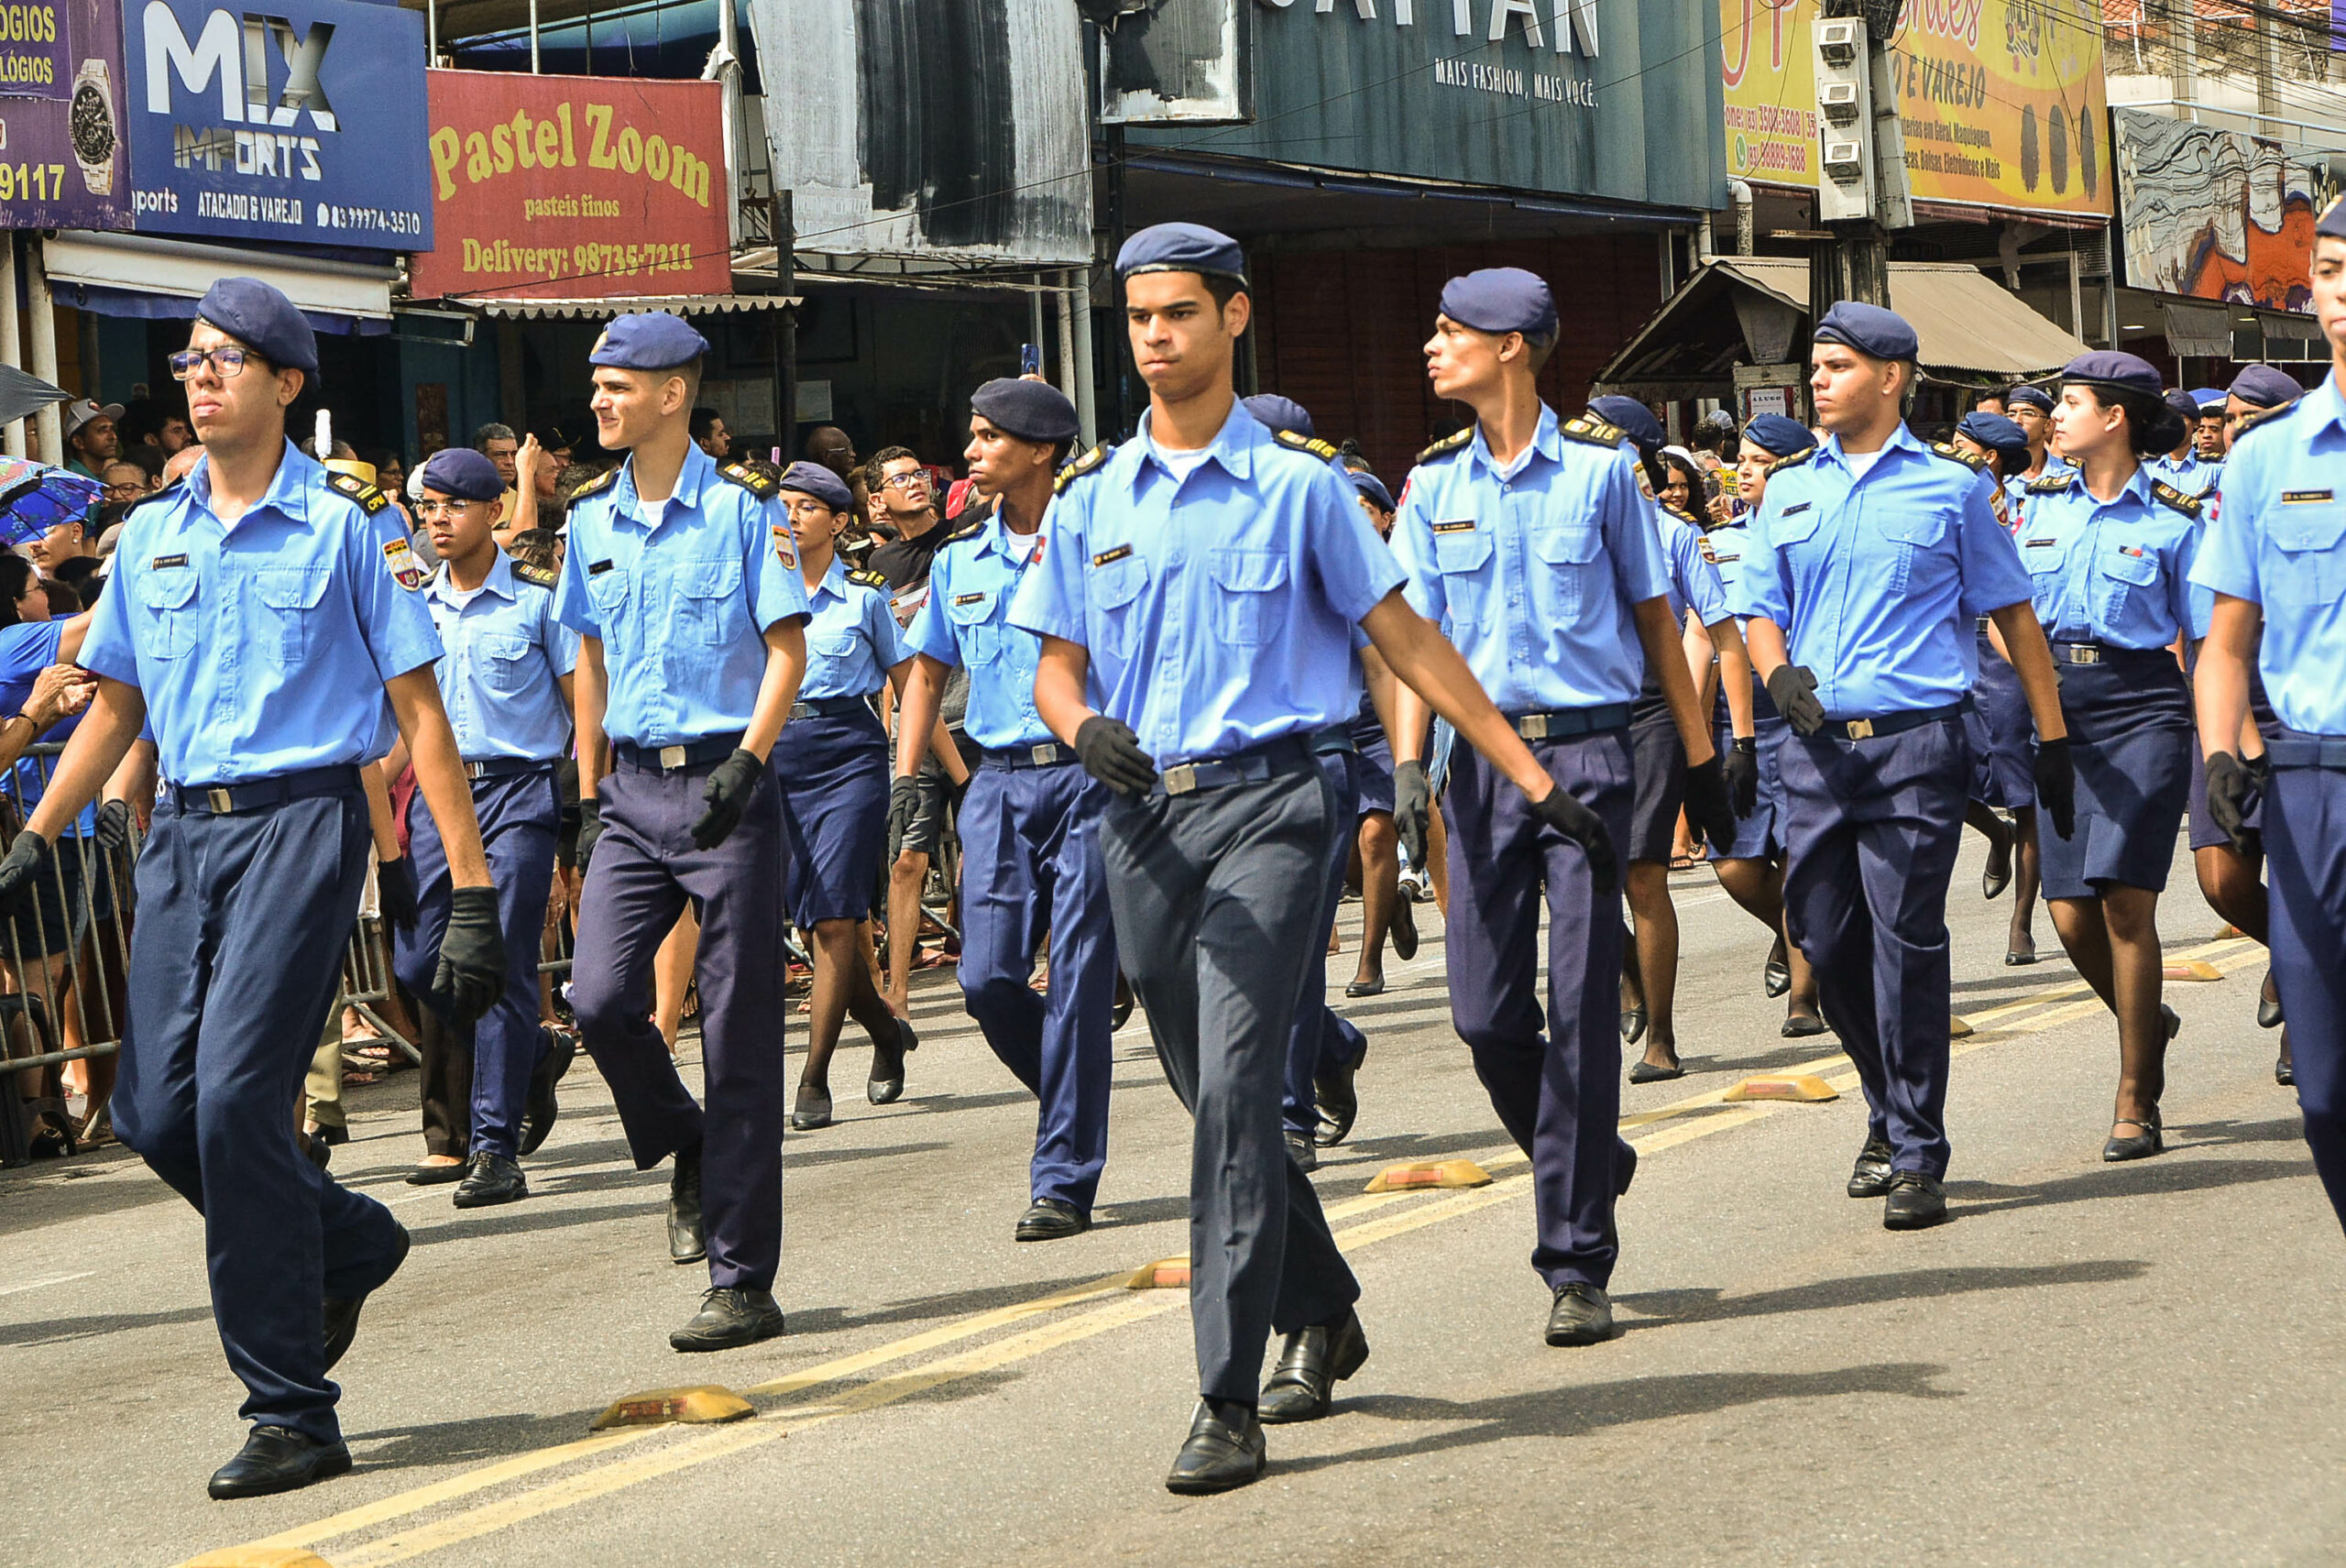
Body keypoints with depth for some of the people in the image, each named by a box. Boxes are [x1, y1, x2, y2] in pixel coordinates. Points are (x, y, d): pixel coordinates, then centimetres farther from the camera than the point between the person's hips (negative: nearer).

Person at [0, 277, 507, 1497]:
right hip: (182, 830, 6)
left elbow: (419, 712, -2)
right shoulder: (152, 534, 13)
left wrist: (473, 893, -7)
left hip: (300, 818, -6)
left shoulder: (347, 525, -1)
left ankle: (291, 1413, -8)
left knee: (235, 1095, -16)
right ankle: (347, 1244, 29)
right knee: (153, 1108, 1)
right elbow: (114, 705, 22)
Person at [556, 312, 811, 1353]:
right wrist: (589, 797, 14)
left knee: (738, 1030, -3)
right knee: (598, 996, -11)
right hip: (632, 788, 5)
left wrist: (745, 765, -18)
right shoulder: (591, 518, 12)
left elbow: (787, 649, -6)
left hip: (724, 778, -5)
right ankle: (686, 1151, 20)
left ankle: (743, 1282, 1)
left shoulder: (744, 505, -4)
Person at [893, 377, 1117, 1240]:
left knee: (1078, 980, -6)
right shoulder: (960, 557, 11)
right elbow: (928, 672, 19)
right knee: (988, 977, -2)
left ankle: (1065, 1178, -1)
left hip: (1088, 777, -5)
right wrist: (906, 780, 11)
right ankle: (1076, 1104, 25)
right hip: (999, 780, 5)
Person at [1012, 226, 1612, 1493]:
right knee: (1213, 1097, 13)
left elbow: (1407, 642, 5)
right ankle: (1319, 1317, 35)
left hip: (1264, 804, -4)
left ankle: (1230, 1401, -15)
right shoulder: (1090, 498, 9)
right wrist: (1085, 728, -12)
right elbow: (1056, 670, 12)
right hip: (1141, 816, 4)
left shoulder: (1296, 488, 1)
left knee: (1236, 1090, -14)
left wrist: (1532, 775, 3)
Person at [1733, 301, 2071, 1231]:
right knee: (1825, 941, 6)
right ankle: (1889, 1112, 28)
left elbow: (2011, 612, 9)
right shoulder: (1789, 493, 15)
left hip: (1915, 743, -4)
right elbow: (1761, 611, 18)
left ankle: (1918, 1156, -3)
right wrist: (1778, 672, -6)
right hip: (1817, 745, 4)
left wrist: (2052, 737, 6)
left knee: (1906, 941, -9)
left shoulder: (1950, 487, 5)